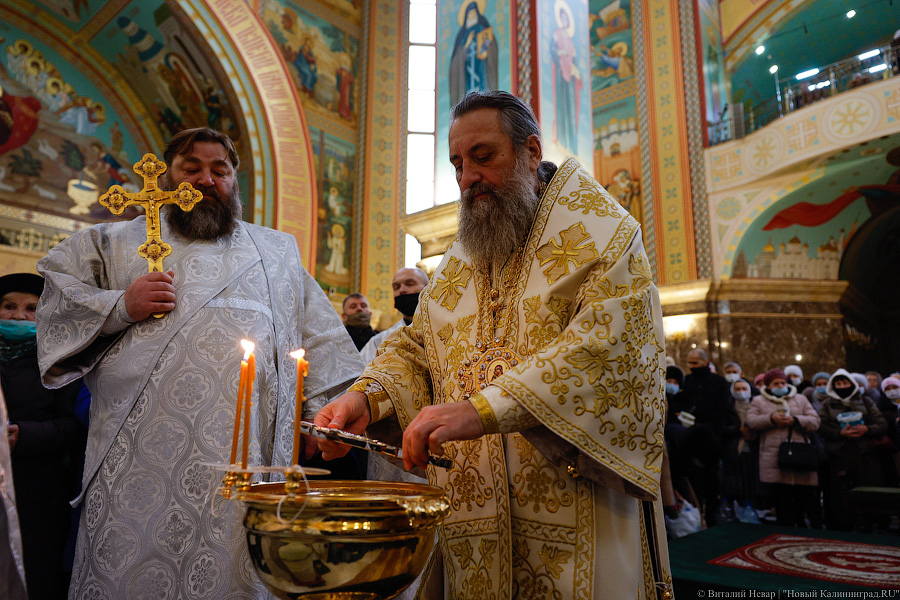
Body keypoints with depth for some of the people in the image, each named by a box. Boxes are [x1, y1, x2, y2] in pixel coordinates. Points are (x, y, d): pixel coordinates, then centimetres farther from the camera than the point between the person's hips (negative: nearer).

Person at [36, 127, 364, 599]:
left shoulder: (279, 251, 21)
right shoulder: (118, 242, 20)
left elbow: (321, 340, 15)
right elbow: (55, 303, 14)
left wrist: (331, 412, 2)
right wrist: (119, 306, -4)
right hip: (141, 453, 0)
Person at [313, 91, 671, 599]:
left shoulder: (599, 232, -5)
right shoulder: (458, 261, 14)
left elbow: (610, 344, -20)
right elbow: (416, 347, 15)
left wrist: (484, 409, -28)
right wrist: (366, 398, -7)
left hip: (576, 504, -4)